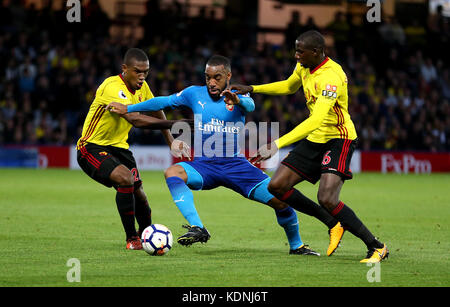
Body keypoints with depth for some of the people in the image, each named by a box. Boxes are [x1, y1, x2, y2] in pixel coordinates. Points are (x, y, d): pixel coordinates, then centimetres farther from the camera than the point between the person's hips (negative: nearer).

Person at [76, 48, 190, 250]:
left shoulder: (142, 87, 0)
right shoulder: (112, 87, -26)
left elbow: (156, 111, 20)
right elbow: (135, 119, -39)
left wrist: (171, 141, 12)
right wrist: (172, 124, -45)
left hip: (118, 147, 7)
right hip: (92, 148, -7)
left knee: (138, 193, -3)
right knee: (125, 178, -29)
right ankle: (131, 239, -16)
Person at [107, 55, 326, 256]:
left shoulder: (239, 98, 0)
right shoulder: (195, 94, 5)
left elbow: (250, 106, -24)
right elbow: (164, 102, 10)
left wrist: (237, 101, -48)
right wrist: (127, 109, 6)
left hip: (236, 165, -1)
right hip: (204, 165, 1)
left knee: (281, 199, -12)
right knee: (172, 173, -31)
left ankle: (296, 246, 15)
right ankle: (197, 228, -39)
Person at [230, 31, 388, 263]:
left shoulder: (331, 77, -27)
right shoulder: (304, 67, 2)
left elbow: (316, 120, -36)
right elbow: (289, 87, 27)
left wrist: (277, 145, -41)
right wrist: (251, 89, 17)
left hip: (339, 139, -9)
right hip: (315, 139, 9)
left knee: (327, 199, -25)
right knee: (276, 186, 2)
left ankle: (376, 248, -11)